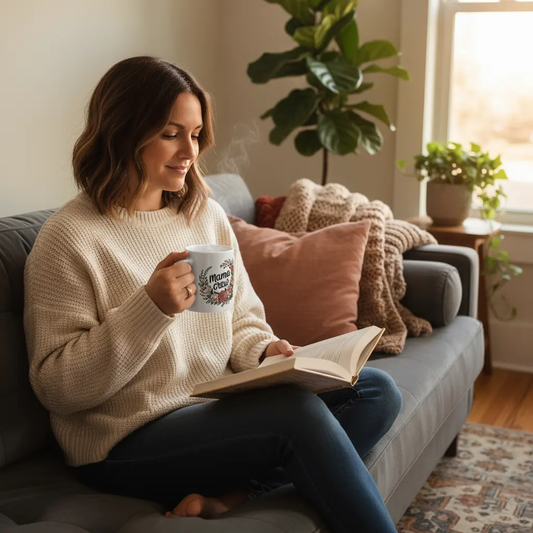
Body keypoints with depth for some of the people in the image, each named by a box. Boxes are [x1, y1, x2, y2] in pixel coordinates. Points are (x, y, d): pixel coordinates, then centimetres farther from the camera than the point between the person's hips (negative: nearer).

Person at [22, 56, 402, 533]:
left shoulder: (207, 215, 9)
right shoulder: (68, 238, -12)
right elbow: (56, 387, -15)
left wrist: (264, 353, -6)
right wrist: (150, 309, -25)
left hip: (220, 409, 8)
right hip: (130, 441, -7)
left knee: (376, 391, -7)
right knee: (300, 412, -28)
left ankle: (229, 494, -18)